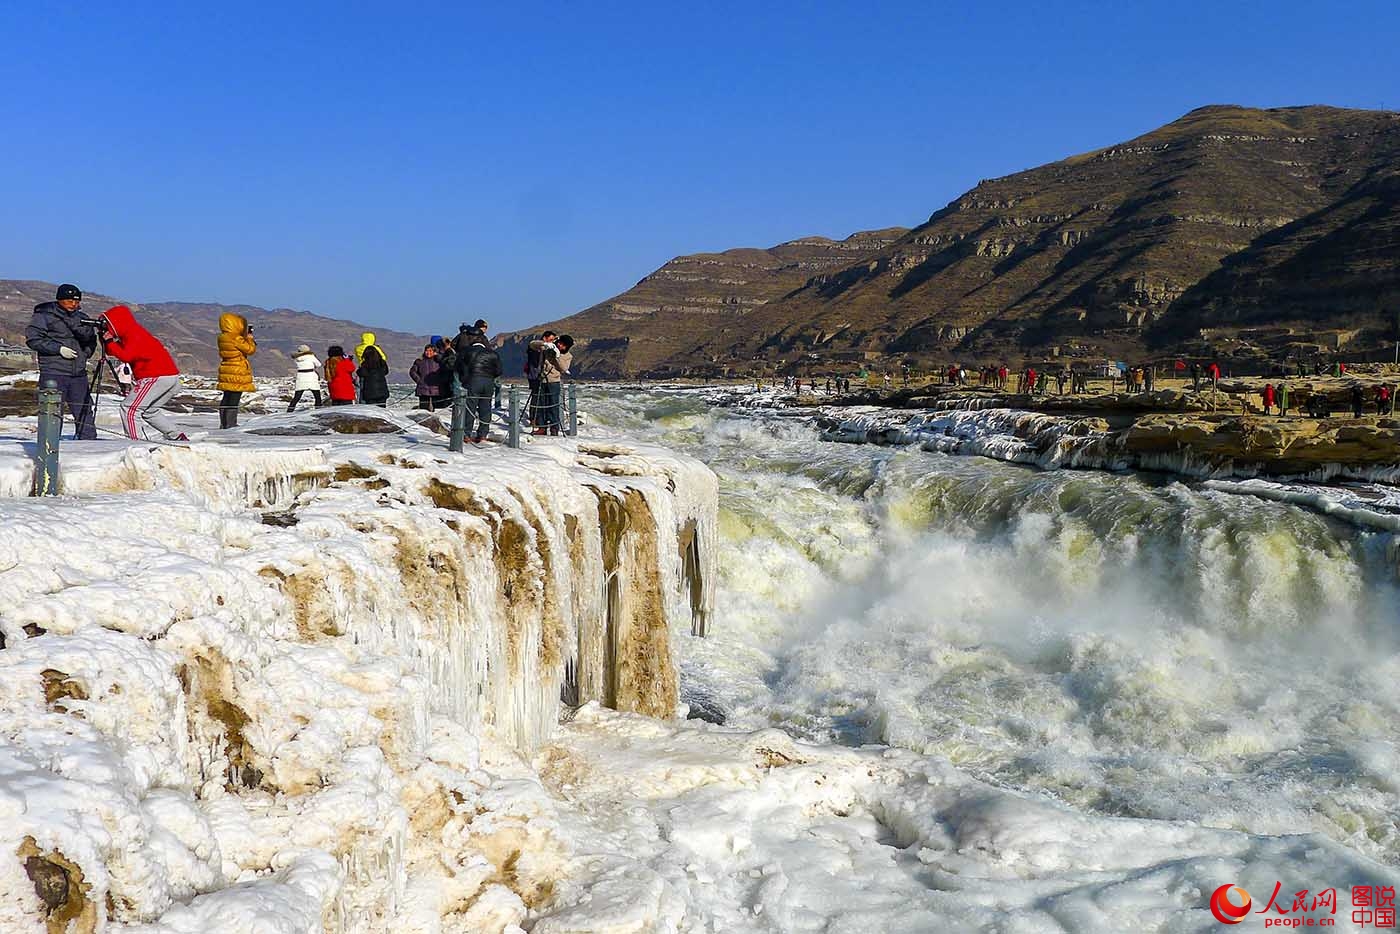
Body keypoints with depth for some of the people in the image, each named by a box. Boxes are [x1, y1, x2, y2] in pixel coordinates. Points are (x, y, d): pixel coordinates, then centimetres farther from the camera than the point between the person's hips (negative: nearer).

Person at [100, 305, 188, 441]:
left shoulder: (134, 334, -9)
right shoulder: (130, 333, 21)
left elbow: (126, 356, -21)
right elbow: (112, 352, 22)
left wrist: (110, 342, -11)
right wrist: (106, 340, 6)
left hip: (158, 377, -10)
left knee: (128, 407, -10)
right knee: (150, 411, 21)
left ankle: (133, 440, -15)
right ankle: (177, 437, 15)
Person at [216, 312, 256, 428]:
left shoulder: (222, 339, 9)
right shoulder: (237, 339, -18)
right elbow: (250, 349, -13)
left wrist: (245, 337, 14)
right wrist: (250, 338, 3)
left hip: (226, 373, 9)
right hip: (237, 374, -9)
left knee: (226, 398, 15)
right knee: (234, 399, -5)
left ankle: (223, 423, 20)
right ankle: (230, 423, -6)